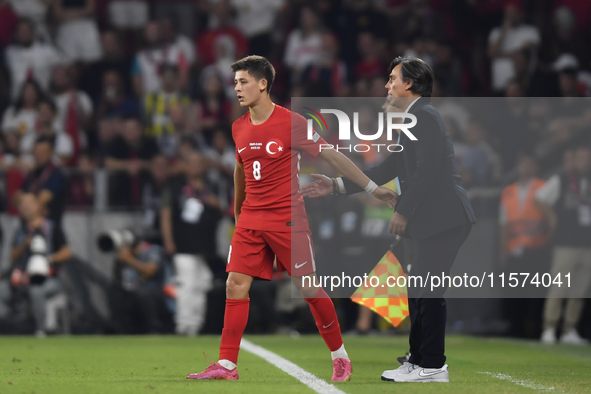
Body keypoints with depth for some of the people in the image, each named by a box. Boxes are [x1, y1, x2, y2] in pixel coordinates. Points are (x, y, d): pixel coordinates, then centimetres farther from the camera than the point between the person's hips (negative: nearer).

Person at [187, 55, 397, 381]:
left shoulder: (291, 123, -10)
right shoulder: (239, 128, 8)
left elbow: (331, 156, -6)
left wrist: (373, 187, -7)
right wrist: (237, 211, 33)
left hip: (287, 218, -5)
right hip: (251, 218, 5)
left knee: (309, 287, -1)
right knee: (235, 285, -4)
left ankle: (340, 357, 13)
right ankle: (227, 365, -2)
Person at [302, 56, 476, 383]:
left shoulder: (424, 116, -11)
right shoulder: (412, 121, 21)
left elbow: (427, 170, -20)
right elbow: (387, 170, 22)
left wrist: (403, 212, -16)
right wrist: (336, 186, 19)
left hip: (443, 219, -10)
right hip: (431, 221, 10)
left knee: (427, 291, -8)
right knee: (419, 292, 14)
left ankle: (432, 366, -5)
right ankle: (418, 360, 20)